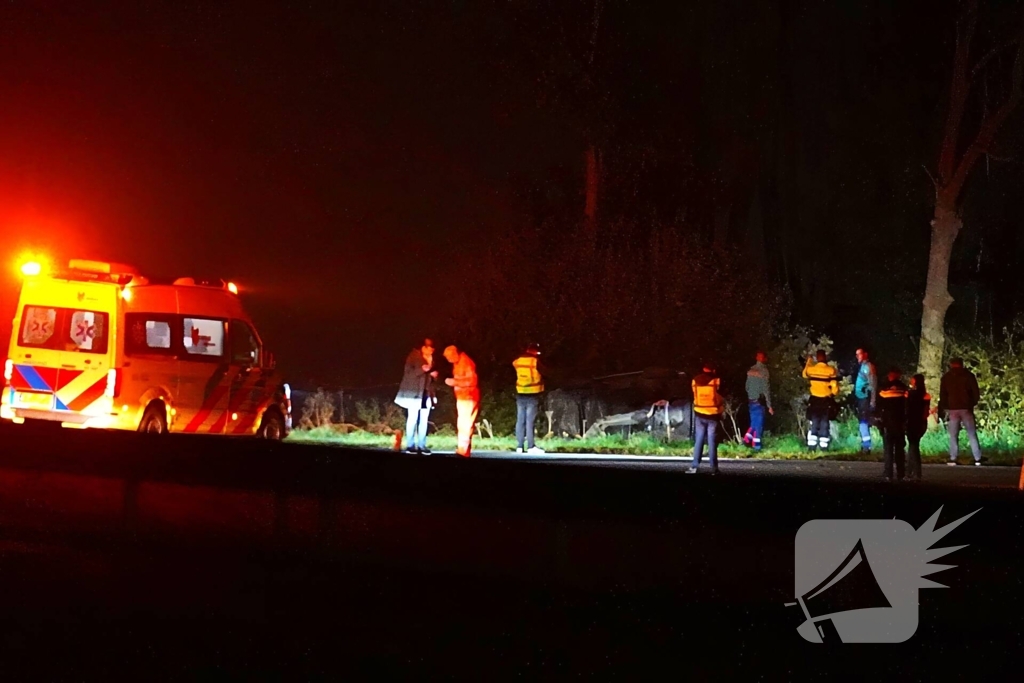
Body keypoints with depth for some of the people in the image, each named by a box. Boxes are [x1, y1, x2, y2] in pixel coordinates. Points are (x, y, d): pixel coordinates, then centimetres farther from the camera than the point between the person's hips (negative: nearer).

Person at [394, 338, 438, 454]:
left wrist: (433, 374, -1)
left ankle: (421, 445, 6)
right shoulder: (414, 356, -6)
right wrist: (422, 370, -25)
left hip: (427, 393, 6)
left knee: (424, 420, 4)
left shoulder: (431, 359, 13)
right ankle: (410, 445, -3)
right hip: (414, 392, -6)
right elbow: (408, 372, -12)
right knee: (413, 418, -6)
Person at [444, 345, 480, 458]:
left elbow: (472, 381, -23)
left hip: (469, 397, -10)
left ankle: (464, 449, -14)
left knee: (466, 423, -11)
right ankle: (463, 449, 14)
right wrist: (453, 381, 5)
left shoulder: (466, 362, -17)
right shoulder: (457, 363, 11)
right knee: (462, 423, 11)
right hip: (462, 397, 10)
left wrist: (455, 382, -22)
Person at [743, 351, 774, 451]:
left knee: (754, 421, 16)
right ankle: (756, 444, 3)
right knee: (759, 423, 1)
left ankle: (747, 438, 4)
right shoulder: (764, 371, -13)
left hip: (751, 400, 6)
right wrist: (769, 405, -11)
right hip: (760, 401, -6)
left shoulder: (751, 370, 5)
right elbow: (766, 390, -14)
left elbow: (747, 386, 11)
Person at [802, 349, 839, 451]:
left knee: (814, 423, 9)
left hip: (814, 400, 2)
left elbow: (805, 375, 18)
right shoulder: (831, 370, -13)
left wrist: (808, 362, 26)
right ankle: (824, 446, 2)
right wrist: (832, 394, 8)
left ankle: (811, 446, 3)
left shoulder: (811, 369, -6)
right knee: (825, 423, 5)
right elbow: (835, 387, -13)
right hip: (826, 400, -2)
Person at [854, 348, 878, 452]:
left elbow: (873, 385, -15)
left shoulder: (868, 366, -11)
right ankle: (864, 444, 22)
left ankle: (867, 446, -13)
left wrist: (872, 402, -19)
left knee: (864, 422, -12)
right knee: (862, 421, 14)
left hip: (866, 398, -9)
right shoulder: (860, 366, 16)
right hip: (860, 397, 9)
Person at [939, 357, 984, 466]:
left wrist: (943, 408, 12)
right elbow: (976, 393, 2)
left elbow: (942, 395, 5)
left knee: (953, 436, 5)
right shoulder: (969, 375, 4)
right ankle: (977, 458, 0)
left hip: (952, 409, 0)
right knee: (972, 434, 4)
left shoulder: (946, 377, 6)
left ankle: (953, 458, -3)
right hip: (966, 408, 0)